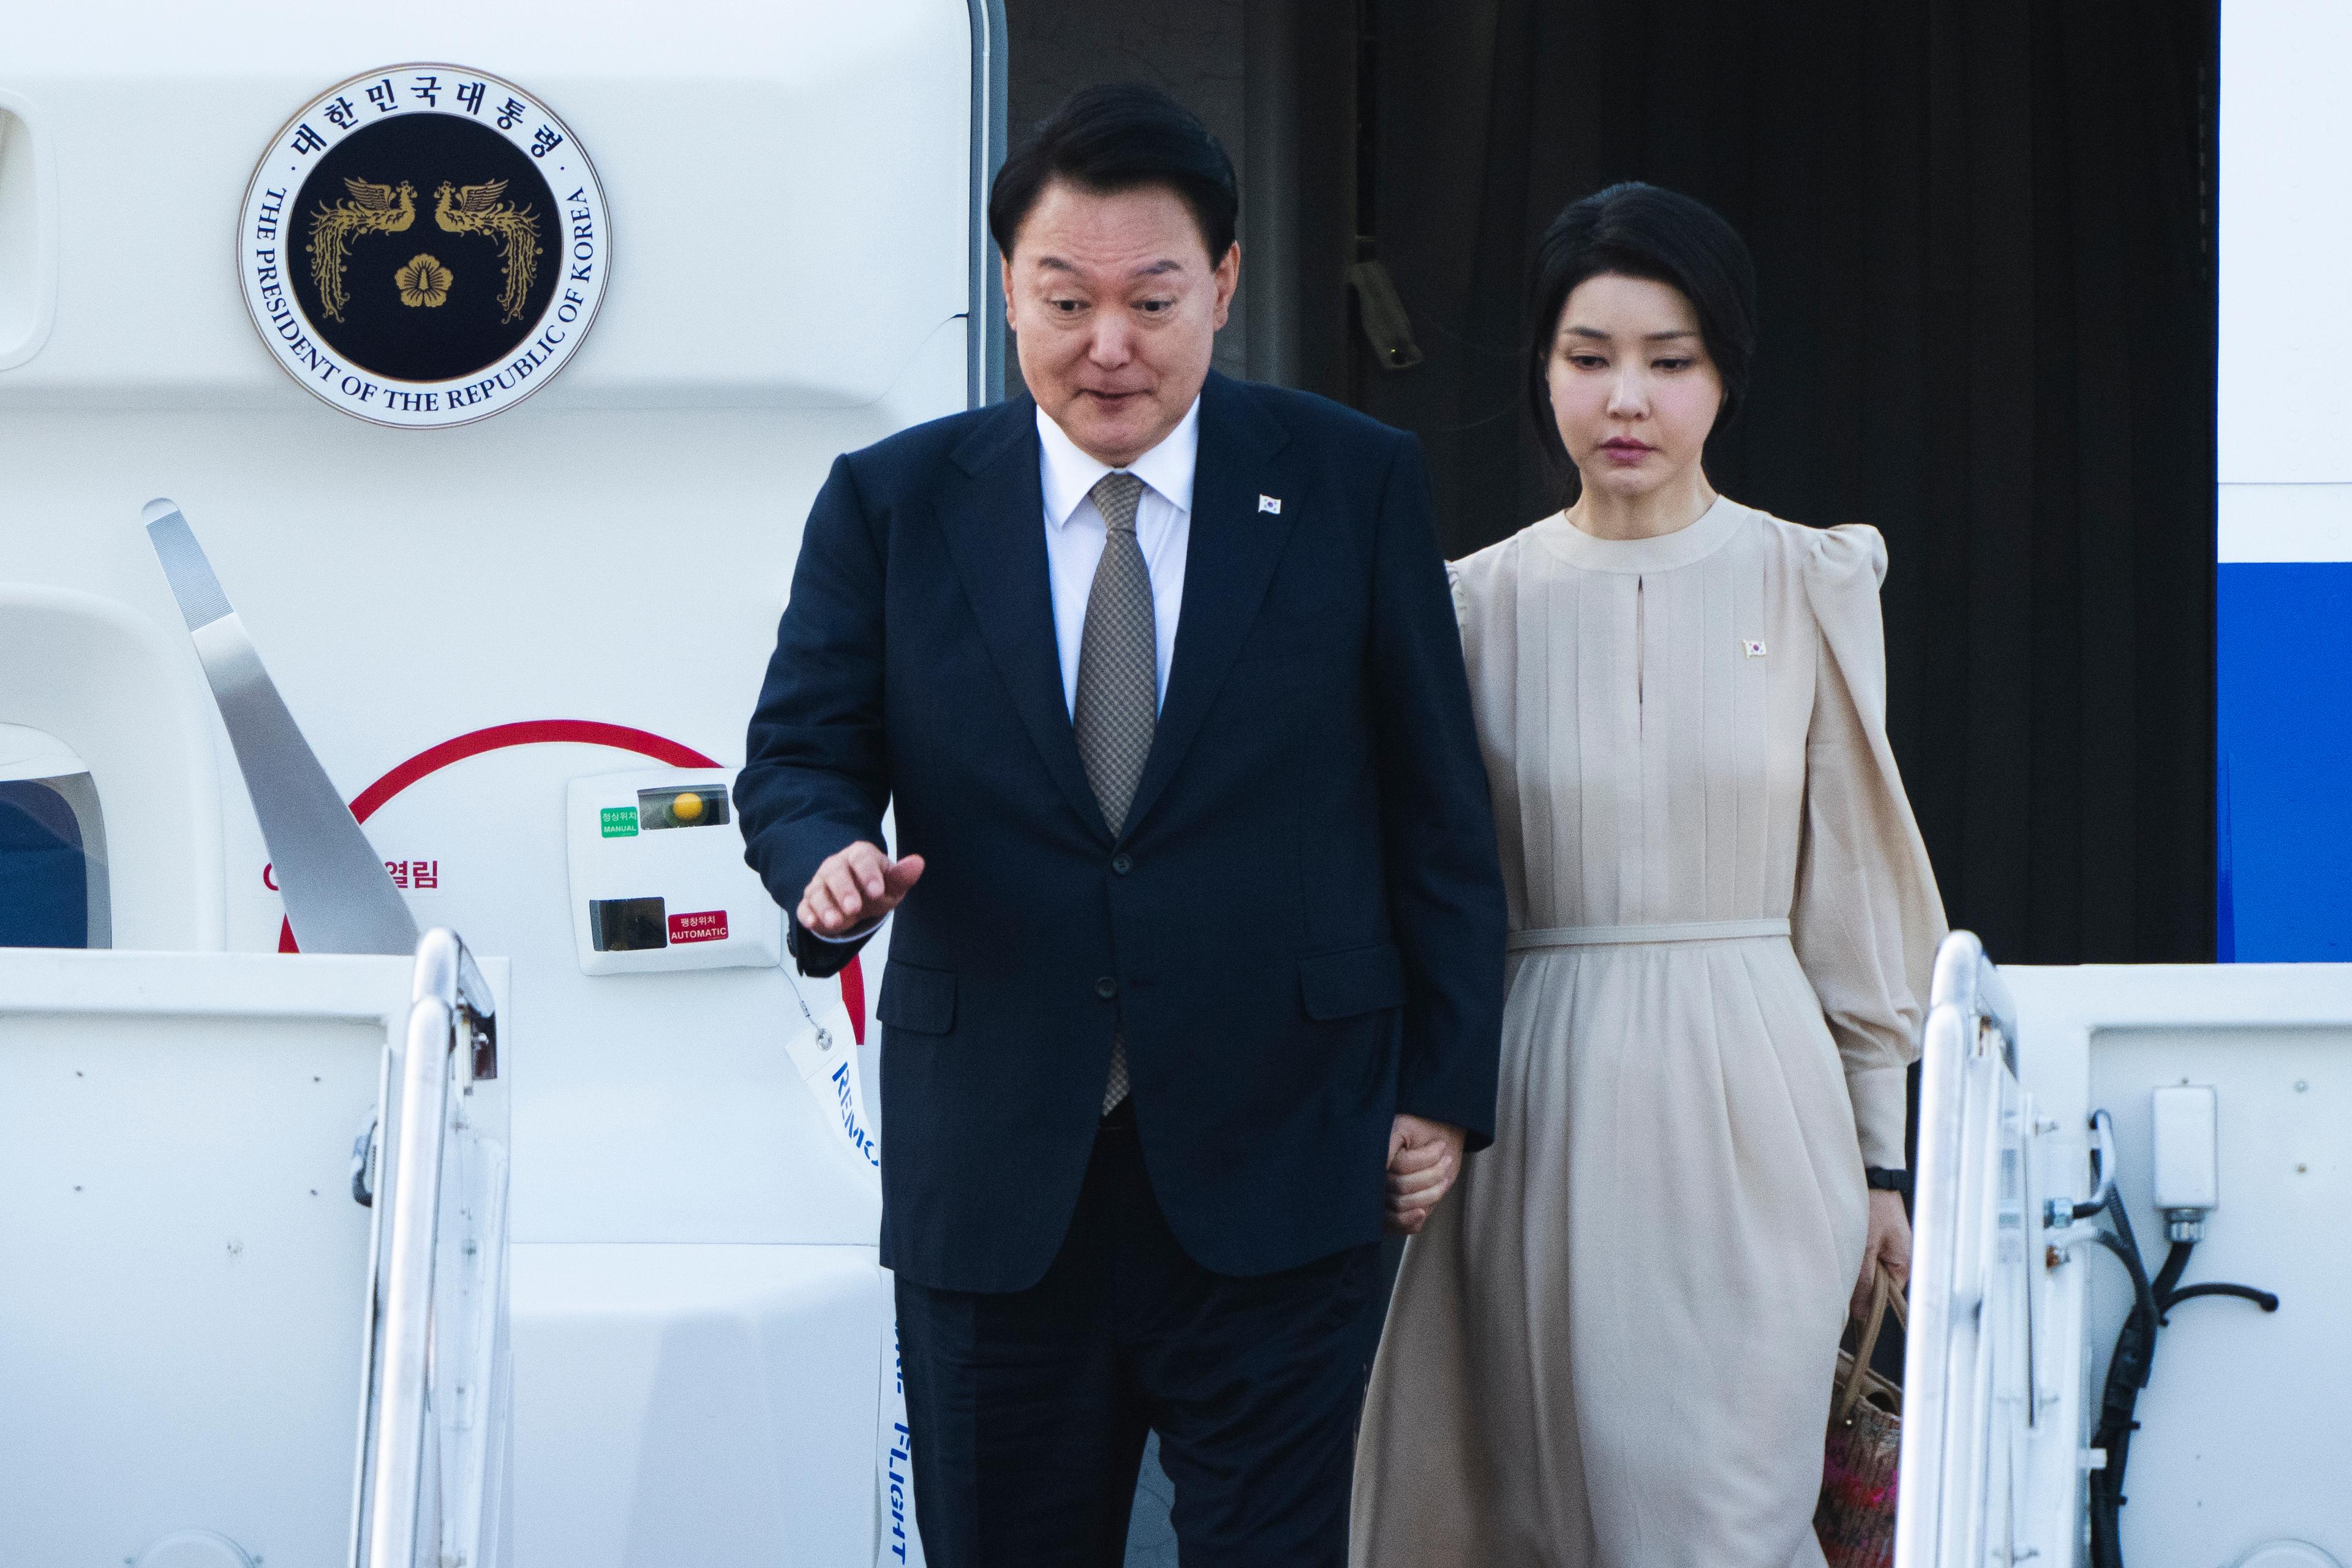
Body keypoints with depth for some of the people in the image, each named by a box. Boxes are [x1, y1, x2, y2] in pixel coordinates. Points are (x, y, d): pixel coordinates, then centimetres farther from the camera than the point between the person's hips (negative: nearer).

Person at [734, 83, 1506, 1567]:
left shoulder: (1355, 485, 3)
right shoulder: (892, 501, 5)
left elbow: (1437, 811, 5)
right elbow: (800, 754, 7)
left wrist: (1446, 1087, 3)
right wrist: (826, 859, -18)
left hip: (1271, 1174, -1)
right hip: (991, 1181, 2)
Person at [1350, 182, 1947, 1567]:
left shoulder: (1810, 588, 3)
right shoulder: (1485, 603, 5)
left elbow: (1854, 890, 7)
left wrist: (1881, 1160, 7)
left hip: (1750, 1102, -2)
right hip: (1543, 1121, 2)